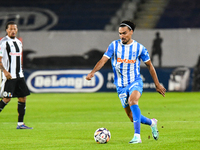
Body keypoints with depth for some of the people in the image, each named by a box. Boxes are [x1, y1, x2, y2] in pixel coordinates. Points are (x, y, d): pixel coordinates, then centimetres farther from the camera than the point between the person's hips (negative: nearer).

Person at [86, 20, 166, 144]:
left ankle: (137, 136, -37)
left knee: (132, 101, -35)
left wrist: (157, 84, 11)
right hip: (121, 86, 3)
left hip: (135, 82, -3)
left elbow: (149, 65, 8)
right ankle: (152, 122, 39)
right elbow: (103, 60, -10)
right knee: (133, 117, 6)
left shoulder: (139, 48, -2)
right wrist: (93, 72, -28)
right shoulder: (114, 45, -1)